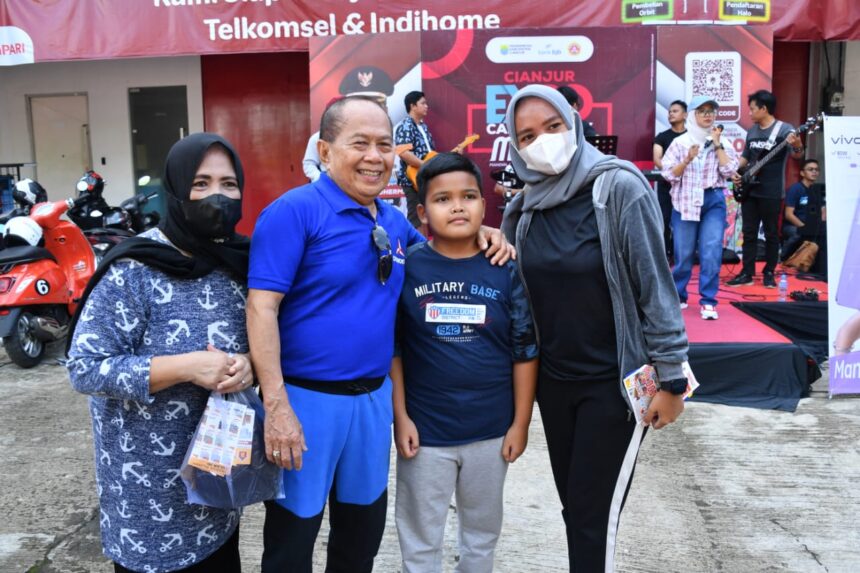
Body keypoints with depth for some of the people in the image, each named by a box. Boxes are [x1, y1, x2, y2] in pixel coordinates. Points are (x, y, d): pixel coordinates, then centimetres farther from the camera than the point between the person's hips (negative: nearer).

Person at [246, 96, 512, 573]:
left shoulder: (393, 221, 7)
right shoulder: (295, 211, -14)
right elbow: (262, 307, -18)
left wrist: (478, 233, 5)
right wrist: (276, 406, -23)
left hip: (374, 398, 6)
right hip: (307, 397, -6)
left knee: (363, 533, 21)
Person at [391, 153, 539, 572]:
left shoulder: (505, 271, -6)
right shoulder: (406, 267, -8)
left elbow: (525, 351, -2)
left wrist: (520, 423, -1)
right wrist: (400, 417, -5)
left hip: (491, 430, 1)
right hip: (424, 430, -1)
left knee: (483, 530, 23)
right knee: (420, 537, 16)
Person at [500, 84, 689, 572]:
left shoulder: (618, 187, -15)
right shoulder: (524, 208, 2)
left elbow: (656, 287, -15)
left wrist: (671, 379, -14)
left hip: (615, 382, -5)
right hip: (552, 381, 6)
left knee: (594, 517, 2)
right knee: (574, 507, 17)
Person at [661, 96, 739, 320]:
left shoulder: (723, 143, 8)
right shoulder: (680, 142, 3)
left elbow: (729, 171, -5)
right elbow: (669, 175, -2)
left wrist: (717, 145, -6)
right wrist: (688, 159, -16)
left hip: (714, 201, 1)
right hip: (685, 201, -1)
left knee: (712, 252, -9)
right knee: (683, 253, 4)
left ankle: (708, 301, -2)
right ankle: (678, 295, 22)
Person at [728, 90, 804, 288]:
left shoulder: (784, 129, -8)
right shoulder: (752, 131, 12)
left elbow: (796, 155, -20)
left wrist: (797, 146, -43)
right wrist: (736, 172, 2)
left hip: (772, 192, -6)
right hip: (749, 190, 6)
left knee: (771, 234, 3)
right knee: (749, 233, 7)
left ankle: (769, 273, 13)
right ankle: (747, 273, 11)